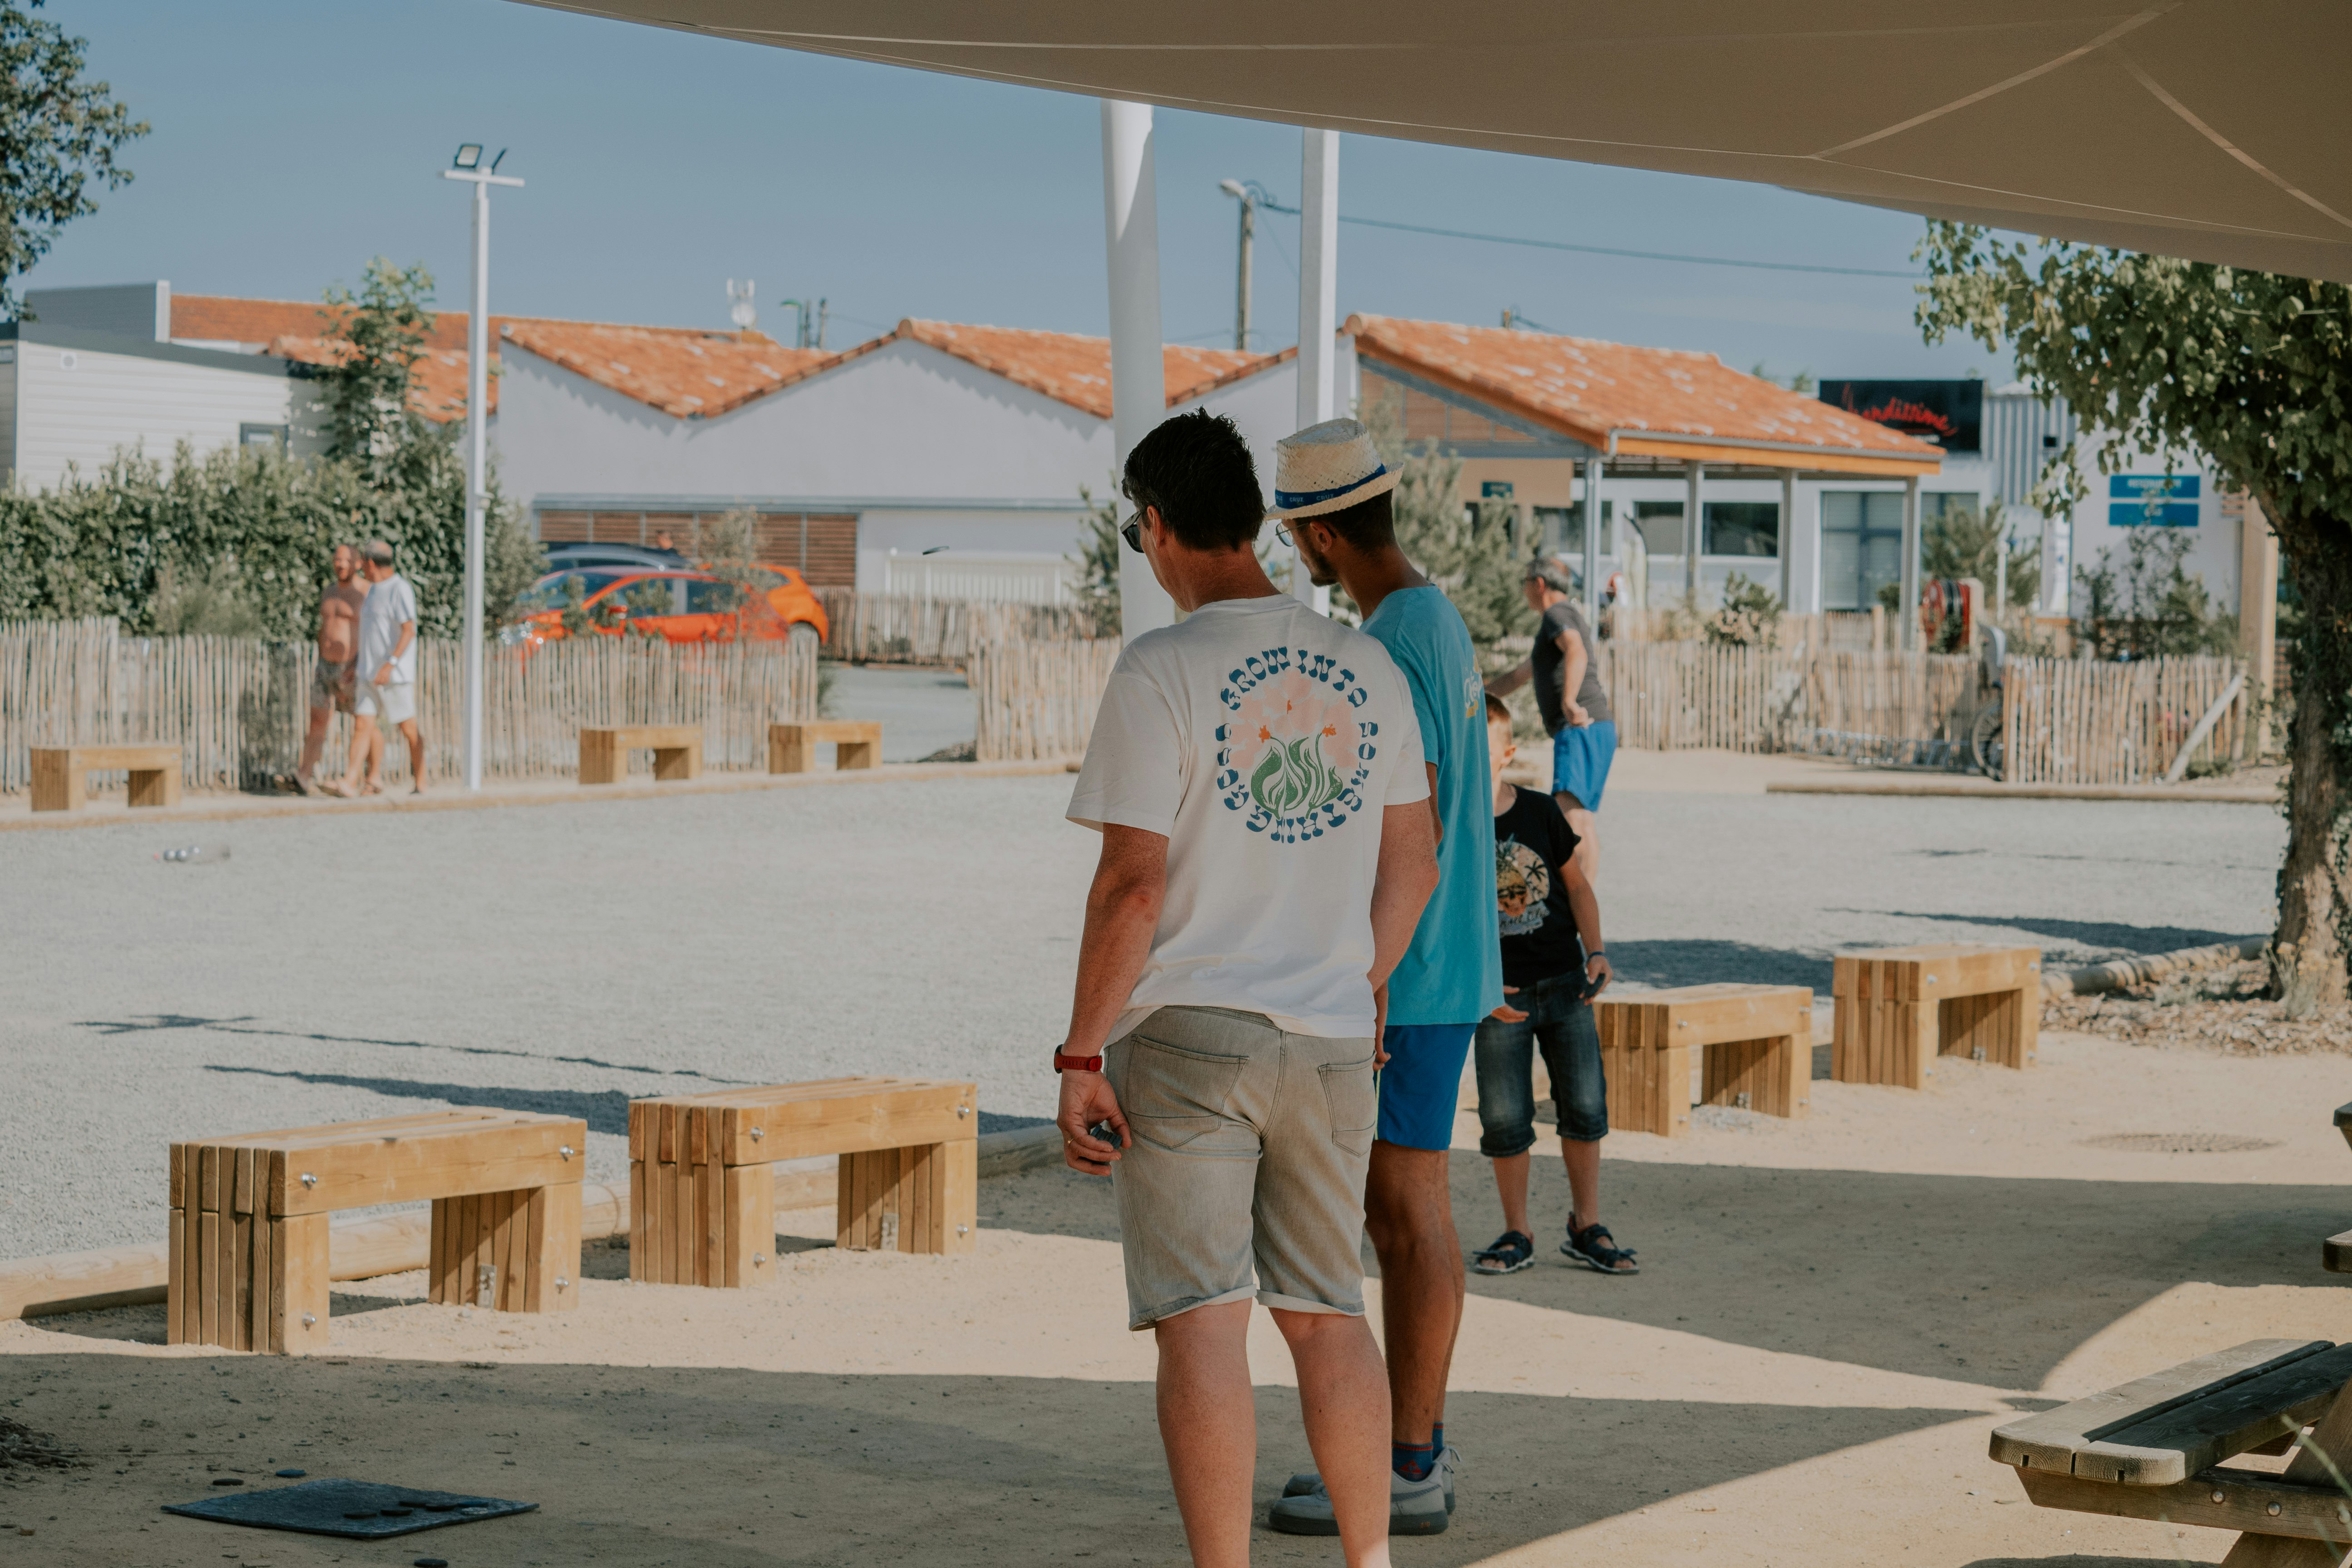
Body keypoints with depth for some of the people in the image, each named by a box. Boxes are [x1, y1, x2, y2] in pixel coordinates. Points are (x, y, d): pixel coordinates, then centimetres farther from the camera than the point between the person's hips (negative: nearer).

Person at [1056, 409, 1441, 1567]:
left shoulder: (1160, 674, -11)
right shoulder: (1367, 669, 7)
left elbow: (1134, 885, -15)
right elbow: (1412, 867, 13)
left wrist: (1080, 1056, -9)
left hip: (1186, 1036, -5)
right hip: (1329, 1037, 5)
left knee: (1200, 1326, -3)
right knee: (1326, 1313, 16)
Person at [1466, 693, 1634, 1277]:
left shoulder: (1541, 813, -1)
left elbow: (1576, 884, 8)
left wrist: (1595, 950, -4)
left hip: (1564, 984, 2)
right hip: (1499, 994, -2)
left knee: (1585, 1104, 2)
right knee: (1503, 1117, -2)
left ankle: (1587, 1226, 17)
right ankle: (1517, 1233, 14)